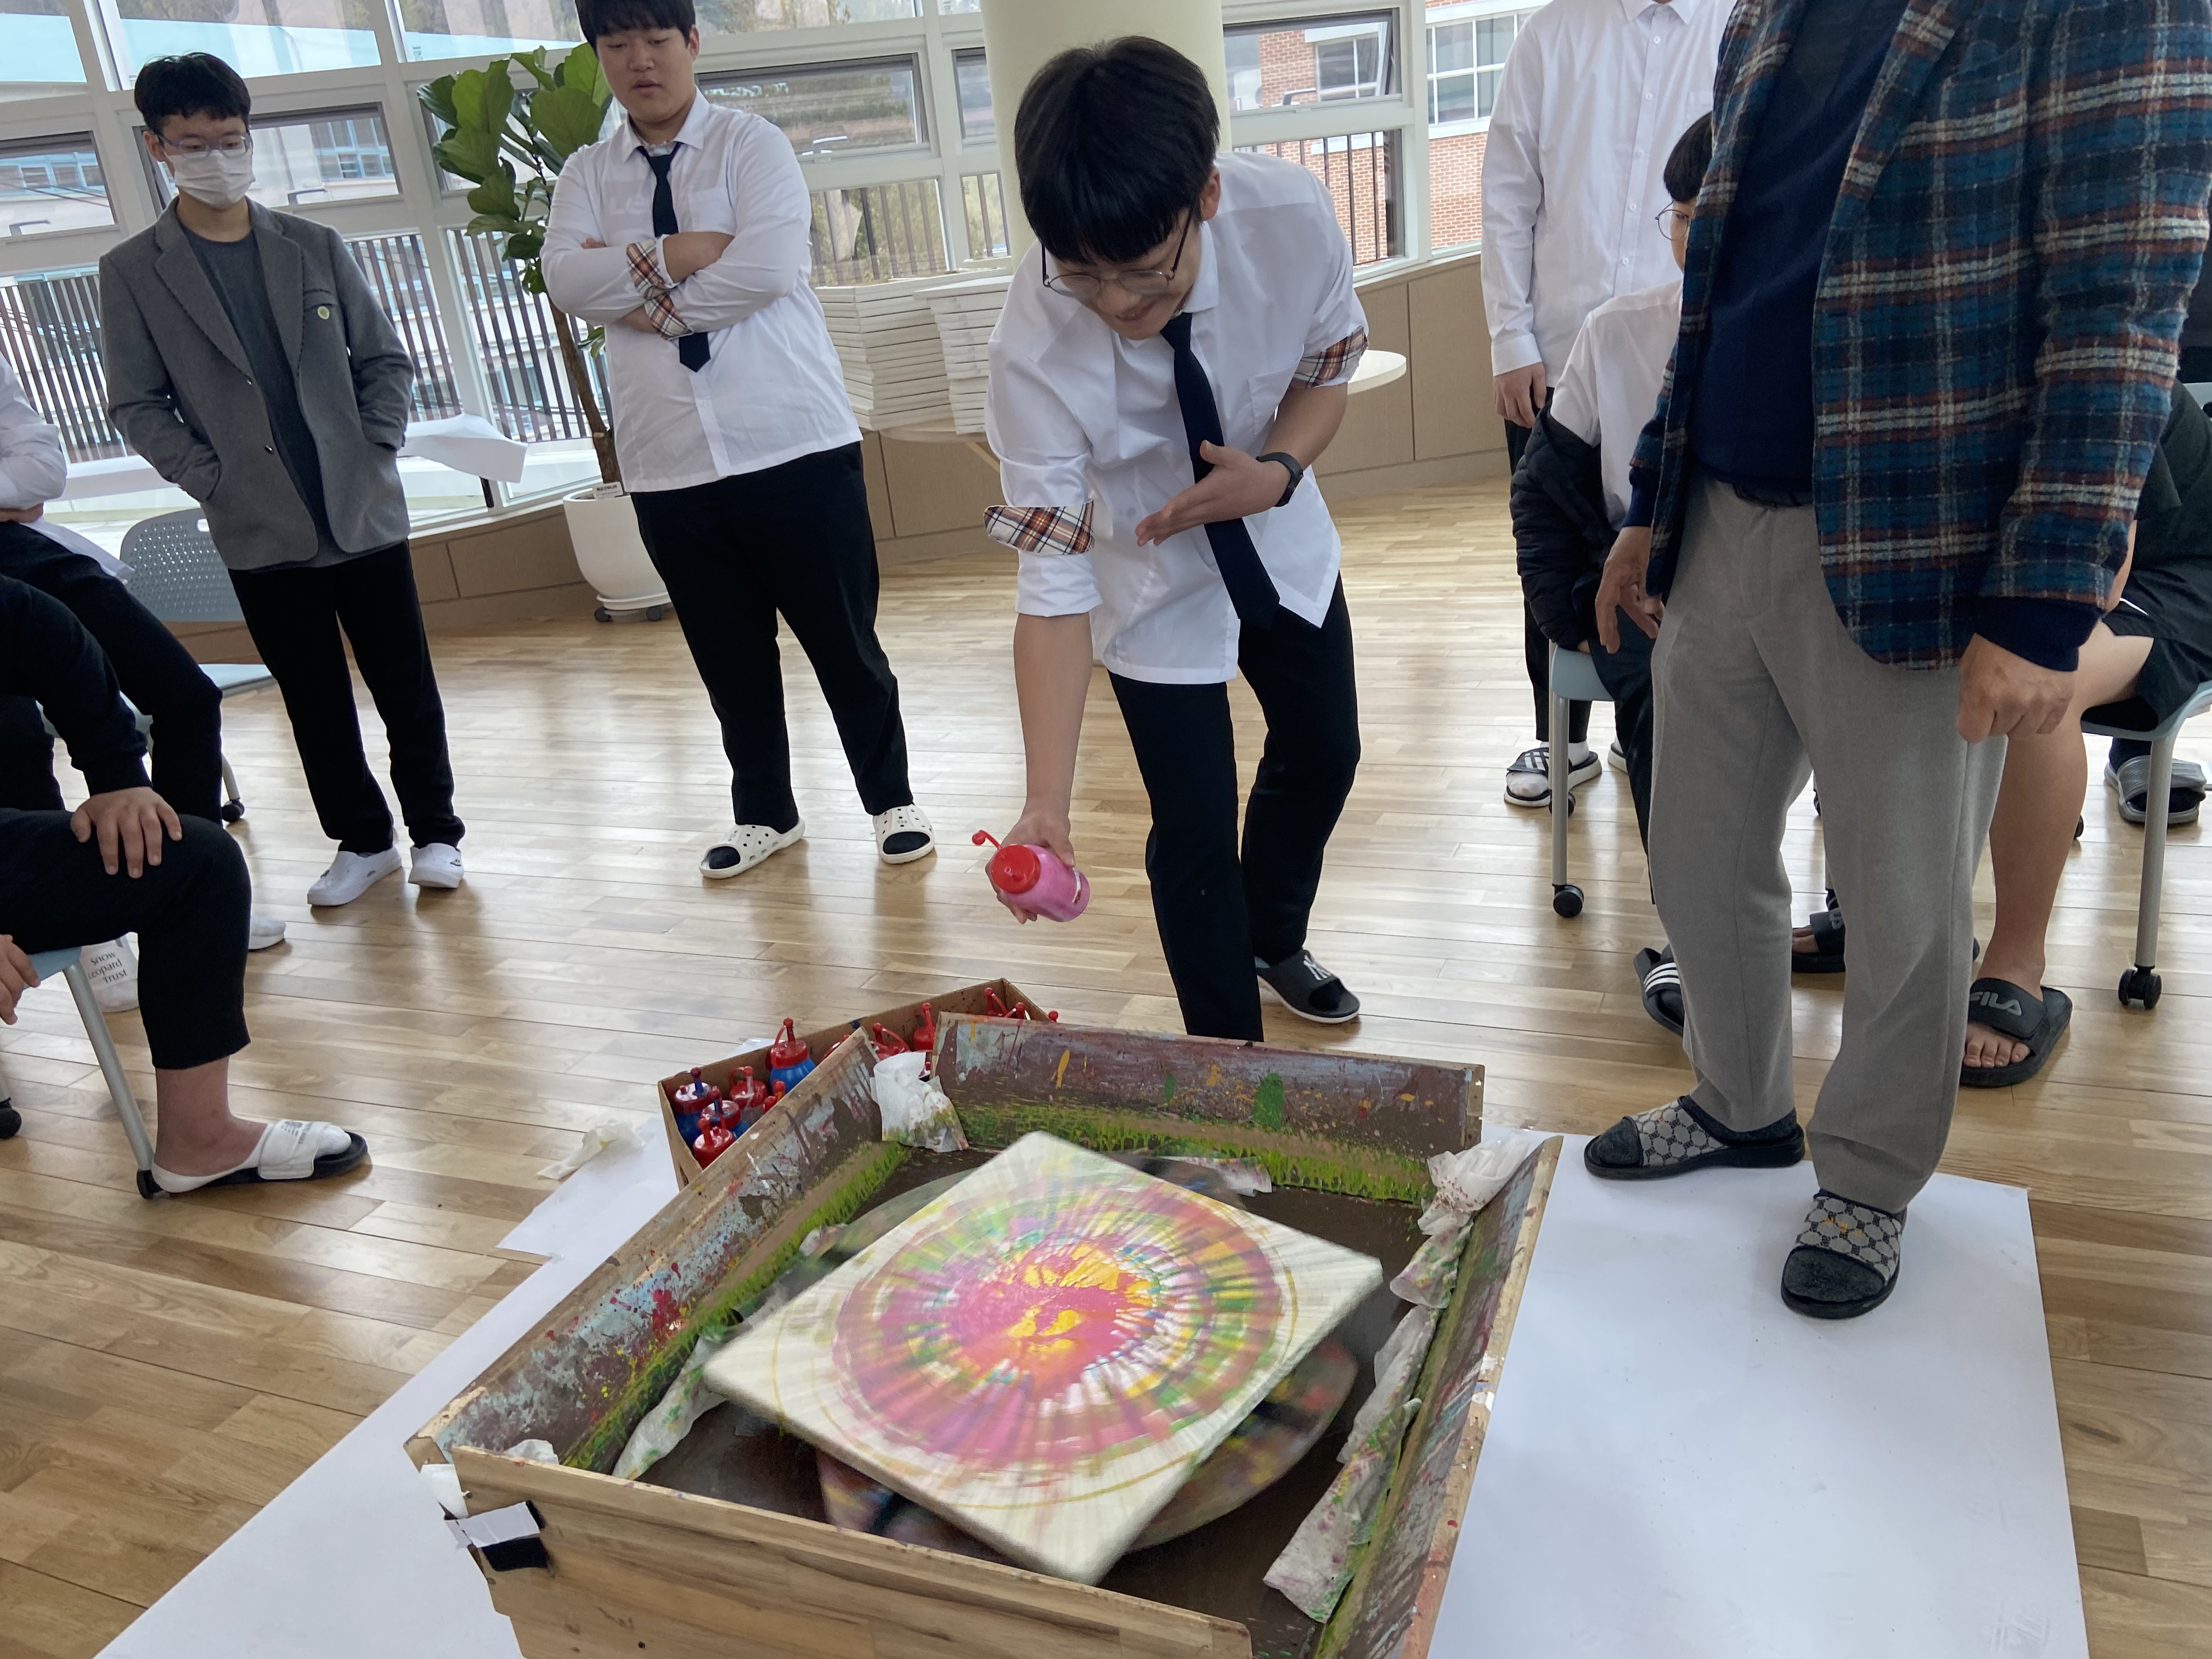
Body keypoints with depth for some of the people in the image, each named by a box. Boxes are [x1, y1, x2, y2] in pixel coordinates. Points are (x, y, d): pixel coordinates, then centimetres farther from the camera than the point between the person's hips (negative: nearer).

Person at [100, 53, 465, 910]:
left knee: (408, 688, 5)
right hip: (262, 534, 0)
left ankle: (436, 831, 20)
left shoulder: (315, 247, 6)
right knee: (317, 706, 8)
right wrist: (213, 483, -9)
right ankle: (361, 842, 24)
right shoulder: (132, 271, 1)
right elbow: (138, 406, 1)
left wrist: (378, 451, -3)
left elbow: (385, 358, 9)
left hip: (366, 515, 1)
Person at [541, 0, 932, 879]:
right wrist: (675, 254, -14)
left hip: (793, 444, -3)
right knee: (728, 656, 12)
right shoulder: (586, 174, 12)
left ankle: (891, 799, 23)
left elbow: (770, 263, -16)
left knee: (844, 641, 4)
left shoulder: (751, 144, 1)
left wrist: (656, 302, -9)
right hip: (668, 466, 4)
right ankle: (764, 813, 29)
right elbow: (566, 282, -5)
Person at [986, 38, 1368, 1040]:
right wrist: (1047, 803, -40)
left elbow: (1326, 372, -8)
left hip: (1282, 542, 4)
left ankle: (1275, 945, 48)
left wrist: (1276, 473, -30)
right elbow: (1052, 584, -33)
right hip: (1152, 580, -4)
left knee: (1324, 751, 19)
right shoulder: (1035, 348, -36)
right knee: (1195, 827, -3)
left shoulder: (1291, 216, -29)